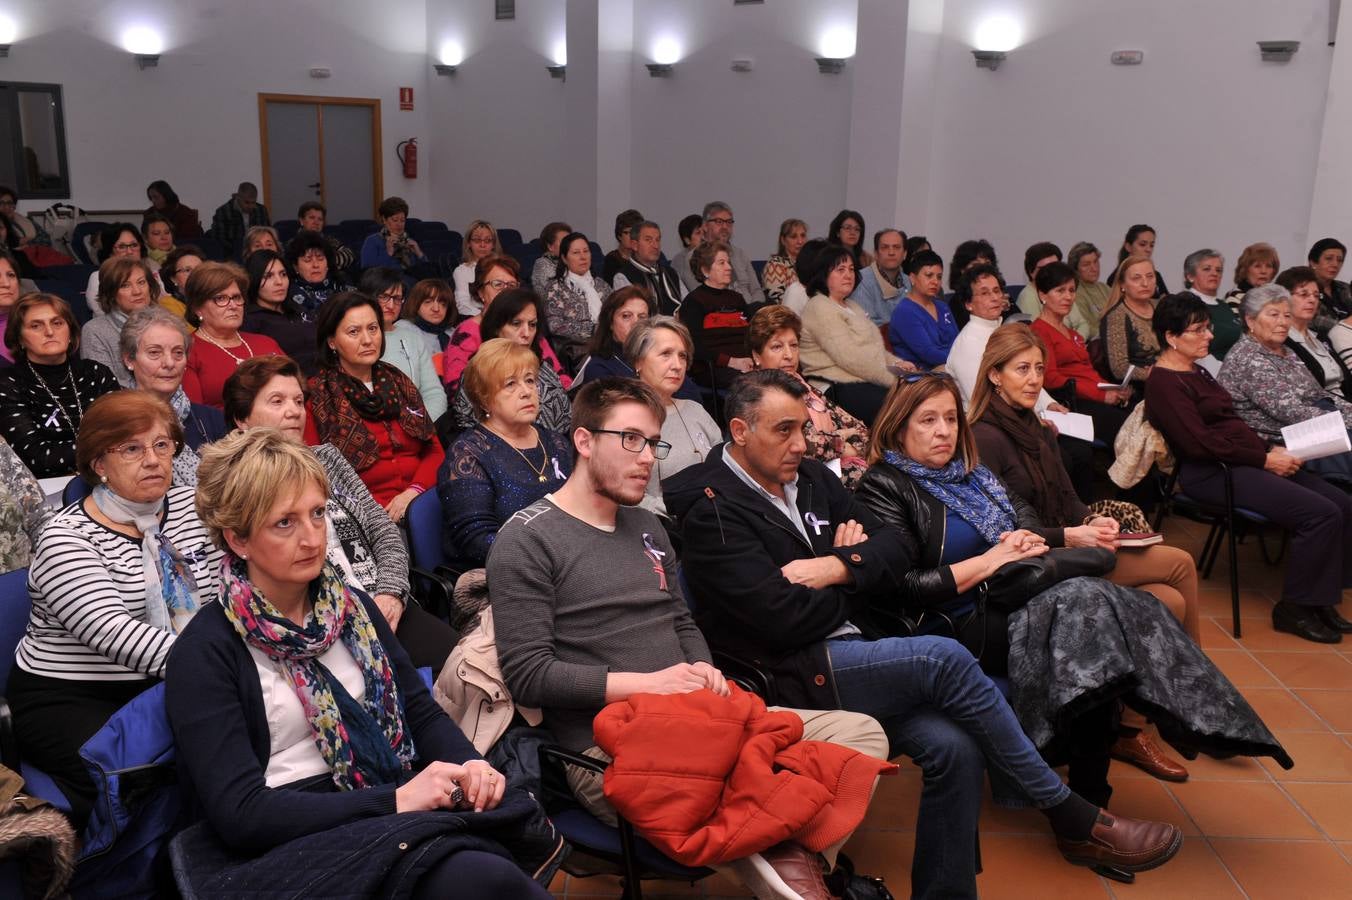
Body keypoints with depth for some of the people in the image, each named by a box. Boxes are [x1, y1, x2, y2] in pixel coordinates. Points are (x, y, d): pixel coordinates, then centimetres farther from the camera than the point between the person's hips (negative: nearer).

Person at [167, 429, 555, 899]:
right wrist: (396, 800, -19)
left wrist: (468, 764, -8)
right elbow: (240, 812, -12)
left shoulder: (349, 603, 13)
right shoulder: (204, 653, -5)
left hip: (395, 810, 6)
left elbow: (421, 711, 14)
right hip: (294, 839, -6)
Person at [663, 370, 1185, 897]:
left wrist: (838, 567, -10)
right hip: (795, 678, -7)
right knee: (944, 659, -23)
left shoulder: (810, 478, 14)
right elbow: (785, 618, -18)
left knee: (954, 746, -19)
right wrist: (856, 573, -1)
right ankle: (1074, 818, -6)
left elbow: (894, 549, 11)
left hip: (851, 661, 7)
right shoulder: (712, 512, -9)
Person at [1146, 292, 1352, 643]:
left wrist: (1271, 450, 4)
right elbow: (1199, 443, -18)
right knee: (1321, 514, -20)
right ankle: (1293, 608, -7)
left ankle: (1319, 600, 4)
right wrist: (1264, 460, -14)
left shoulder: (1197, 372, 20)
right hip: (1213, 475, -10)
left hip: (1243, 463, 10)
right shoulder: (1164, 383, -10)